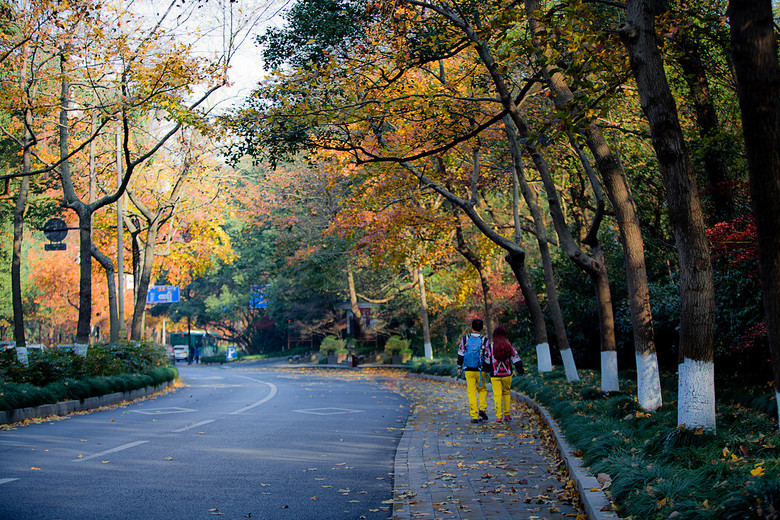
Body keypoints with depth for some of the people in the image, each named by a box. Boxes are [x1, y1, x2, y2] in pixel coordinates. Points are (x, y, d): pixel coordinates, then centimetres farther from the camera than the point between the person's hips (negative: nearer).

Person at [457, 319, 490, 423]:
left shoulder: (465, 339, 0)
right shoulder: (484, 340, -3)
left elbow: (461, 354, 4)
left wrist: (459, 367, 13)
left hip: (469, 370, 1)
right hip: (481, 370, 0)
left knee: (471, 392, 4)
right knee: (482, 389, 18)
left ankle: (474, 416, 0)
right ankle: (482, 409, 0)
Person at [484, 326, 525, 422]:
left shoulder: (490, 346, -6)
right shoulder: (509, 345, -1)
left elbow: (487, 361, 0)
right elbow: (516, 359, 2)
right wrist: (521, 371, 10)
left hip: (495, 375, -2)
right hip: (507, 374, 2)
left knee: (497, 395, 0)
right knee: (506, 393, 18)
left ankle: (499, 416, -6)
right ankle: (507, 415, 19)